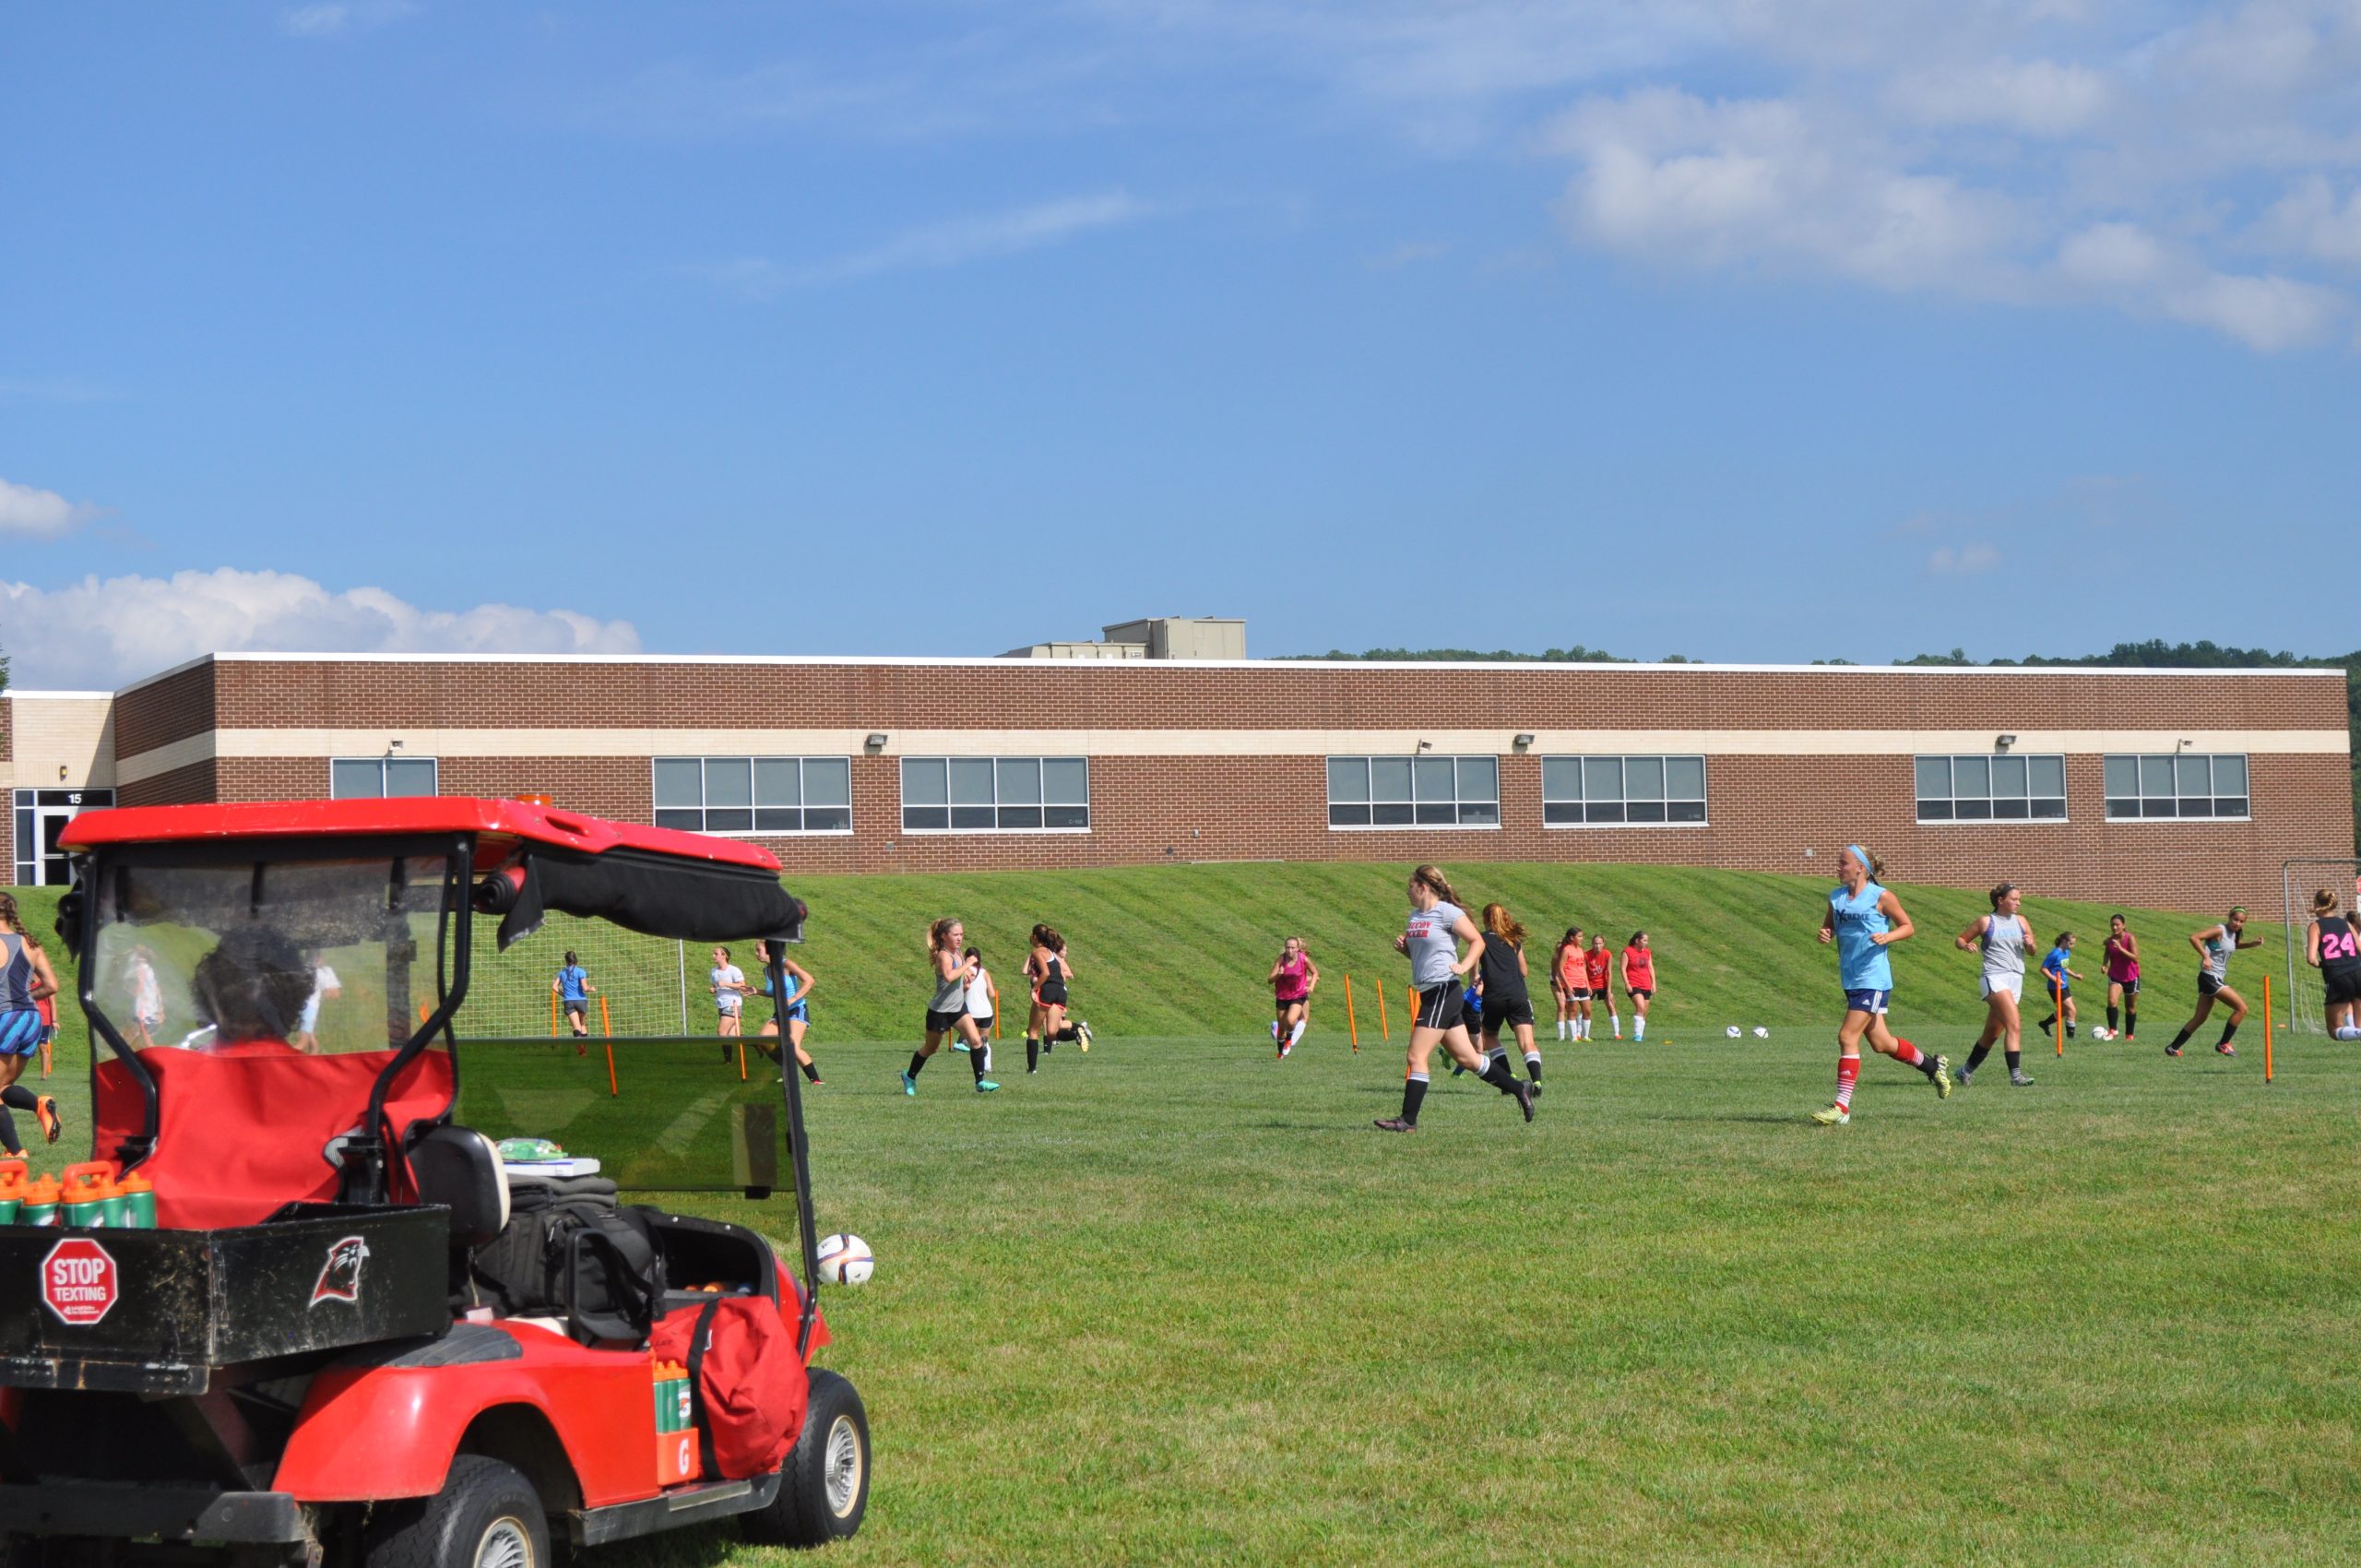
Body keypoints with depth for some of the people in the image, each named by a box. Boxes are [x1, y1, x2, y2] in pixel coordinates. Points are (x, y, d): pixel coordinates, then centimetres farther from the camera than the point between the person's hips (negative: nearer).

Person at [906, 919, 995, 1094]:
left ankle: (980, 1082, -7)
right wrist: (967, 964, -35)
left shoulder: (958, 953, 4)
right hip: (939, 1010, -7)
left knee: (976, 1041, -11)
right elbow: (948, 976, -43)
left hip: (958, 1007, 7)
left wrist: (967, 973, 5)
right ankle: (910, 1076, 35)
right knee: (931, 1048, 12)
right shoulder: (944, 955, -22)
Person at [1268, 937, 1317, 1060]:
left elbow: (1315, 973, 3)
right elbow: (1270, 980, -17)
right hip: (1282, 997, 1)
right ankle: (1281, 1053, 33)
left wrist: (1311, 986, -12)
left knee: (1290, 1020, -25)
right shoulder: (1281, 959, -15)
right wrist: (1278, 974, -36)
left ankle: (1289, 1039, 10)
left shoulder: (1304, 959, -15)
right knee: (1281, 1027, 8)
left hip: (1299, 996, -1)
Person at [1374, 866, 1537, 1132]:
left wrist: (1464, 966, -23)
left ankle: (1408, 1120, -6)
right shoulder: (1415, 916, 16)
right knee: (1467, 1058, 11)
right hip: (1430, 994, 9)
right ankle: (1520, 1088, 20)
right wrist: (1403, 948, 6)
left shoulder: (1447, 912, -9)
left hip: (1444, 991, -9)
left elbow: (1477, 942, -8)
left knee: (1417, 1057, -9)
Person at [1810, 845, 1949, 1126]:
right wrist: (1824, 934, -5)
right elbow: (1828, 926, 18)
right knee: (1880, 1043, 13)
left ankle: (1842, 1108, -10)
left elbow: (1908, 927, -1)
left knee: (1847, 1037, -14)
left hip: (1873, 978, -7)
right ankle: (1933, 1065, 37)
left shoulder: (1881, 897, -8)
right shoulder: (1836, 897, 8)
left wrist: (1887, 937, -20)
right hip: (1850, 978, 7)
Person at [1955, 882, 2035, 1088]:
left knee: (1992, 1033, 11)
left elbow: (2032, 951, 18)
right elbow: (1960, 939, 9)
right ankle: (2015, 1074, -27)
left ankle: (1967, 1071, 26)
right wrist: (1966, 946, -14)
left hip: (2016, 979, 6)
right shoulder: (1985, 922, 1)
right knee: (2014, 1024, -23)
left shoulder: (2021, 922, 14)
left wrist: (2030, 944, -5)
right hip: (1994, 978, -6)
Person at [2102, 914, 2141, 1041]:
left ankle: (2130, 1035, 26)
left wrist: (2120, 948, -35)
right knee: (2112, 1001, -23)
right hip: (2115, 976, 2)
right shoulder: (2109, 940, -6)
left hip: (2131, 977, -2)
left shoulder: (2130, 938, -17)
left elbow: (2135, 958, -26)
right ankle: (2112, 1030, -14)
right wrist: (2105, 965, -5)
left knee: (2130, 1008, 12)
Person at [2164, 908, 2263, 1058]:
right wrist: (2206, 956, -34)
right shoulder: (2219, 931, -15)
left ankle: (2173, 1048, 16)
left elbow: (2235, 945, 36)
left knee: (2200, 1018, 13)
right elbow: (2193, 937, -26)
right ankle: (2223, 1044, 0)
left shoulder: (2234, 934, 12)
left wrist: (2253, 943, 18)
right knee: (2241, 1008, -9)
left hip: (2217, 978, 9)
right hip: (2210, 977, -9)